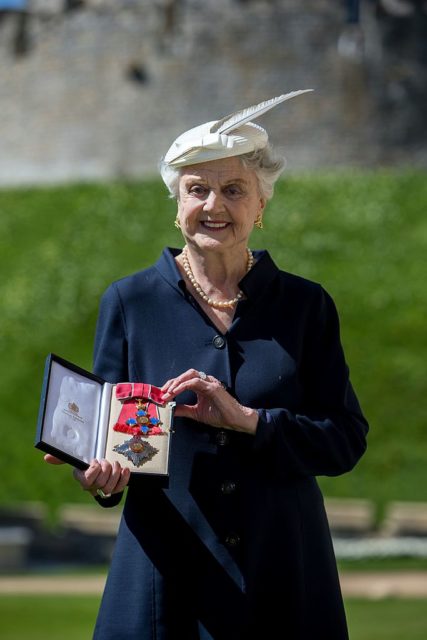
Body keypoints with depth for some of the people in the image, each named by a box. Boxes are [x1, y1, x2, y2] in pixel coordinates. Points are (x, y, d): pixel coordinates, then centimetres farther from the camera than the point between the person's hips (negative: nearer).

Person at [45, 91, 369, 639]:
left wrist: (247, 419, -15)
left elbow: (347, 439, -1)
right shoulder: (128, 302, 4)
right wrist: (102, 477, -17)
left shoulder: (306, 306, 5)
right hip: (166, 574, -1)